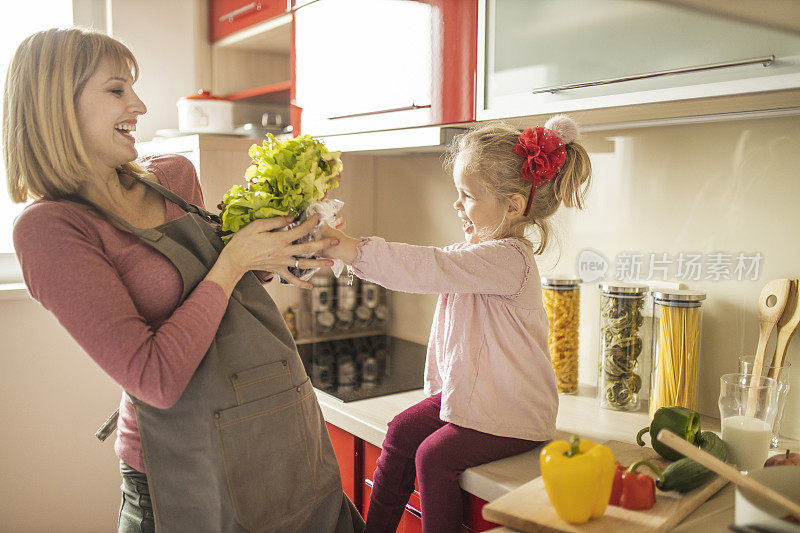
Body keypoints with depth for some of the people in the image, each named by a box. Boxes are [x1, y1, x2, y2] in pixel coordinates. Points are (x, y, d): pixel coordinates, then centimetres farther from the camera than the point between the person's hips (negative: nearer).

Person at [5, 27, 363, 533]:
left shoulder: (175, 175, 5)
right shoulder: (49, 227, -15)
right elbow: (156, 380, -22)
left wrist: (270, 262, 1)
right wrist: (234, 260, -16)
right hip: (193, 467, -6)